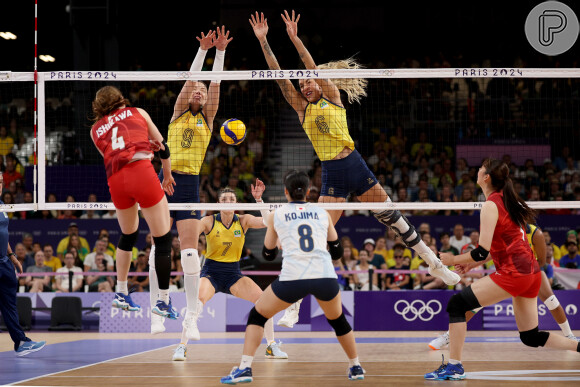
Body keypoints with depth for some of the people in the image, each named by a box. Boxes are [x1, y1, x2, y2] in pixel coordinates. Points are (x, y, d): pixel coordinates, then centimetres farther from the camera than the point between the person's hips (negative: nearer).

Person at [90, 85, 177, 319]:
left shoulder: (95, 130, 24)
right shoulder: (137, 113, 19)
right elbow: (162, 146, 22)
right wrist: (167, 176, 34)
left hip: (115, 181, 4)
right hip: (142, 173, -4)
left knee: (128, 235, 28)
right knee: (163, 240, 4)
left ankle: (121, 294, 33)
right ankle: (163, 302, 3)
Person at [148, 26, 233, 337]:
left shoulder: (207, 120, 12)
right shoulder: (178, 114, 9)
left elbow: (215, 84, 2)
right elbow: (190, 79, -2)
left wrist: (220, 52, -6)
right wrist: (202, 50, -10)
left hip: (190, 185, 0)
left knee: (190, 252, -6)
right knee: (159, 248, -1)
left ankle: (191, 318, -1)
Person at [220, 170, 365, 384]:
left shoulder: (276, 215, 14)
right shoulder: (322, 213, 17)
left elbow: (268, 254, 24)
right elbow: (337, 252, 22)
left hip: (292, 278, -2)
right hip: (325, 277, 2)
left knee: (257, 315, 18)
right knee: (338, 319, 31)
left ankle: (244, 368, 4)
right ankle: (356, 367, 37)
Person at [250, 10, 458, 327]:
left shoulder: (333, 96, 6)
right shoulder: (302, 108, 9)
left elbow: (315, 69, -8)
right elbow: (279, 76, 1)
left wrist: (295, 38, -16)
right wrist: (263, 41, -6)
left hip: (355, 166, 0)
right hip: (331, 174, 1)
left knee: (393, 218, 5)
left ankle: (434, 263, 19)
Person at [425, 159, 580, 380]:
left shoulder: (491, 205, -10)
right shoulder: (508, 200, 16)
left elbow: (482, 252, -16)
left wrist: (454, 260, -1)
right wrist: (471, 262, 20)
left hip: (513, 273, -9)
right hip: (532, 272, 9)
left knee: (456, 304, -6)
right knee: (530, 337, 17)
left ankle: (454, 366, -9)